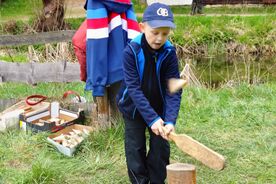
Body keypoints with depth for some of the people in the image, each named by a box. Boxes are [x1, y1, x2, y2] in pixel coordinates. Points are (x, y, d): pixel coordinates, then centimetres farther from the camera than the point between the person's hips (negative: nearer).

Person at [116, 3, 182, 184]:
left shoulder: (169, 53, -19)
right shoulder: (131, 51, -25)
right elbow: (134, 88, -30)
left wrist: (170, 120, -36)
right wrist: (152, 119, -38)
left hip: (159, 108, 2)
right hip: (133, 108, -2)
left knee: (161, 148, 8)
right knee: (135, 149, 6)